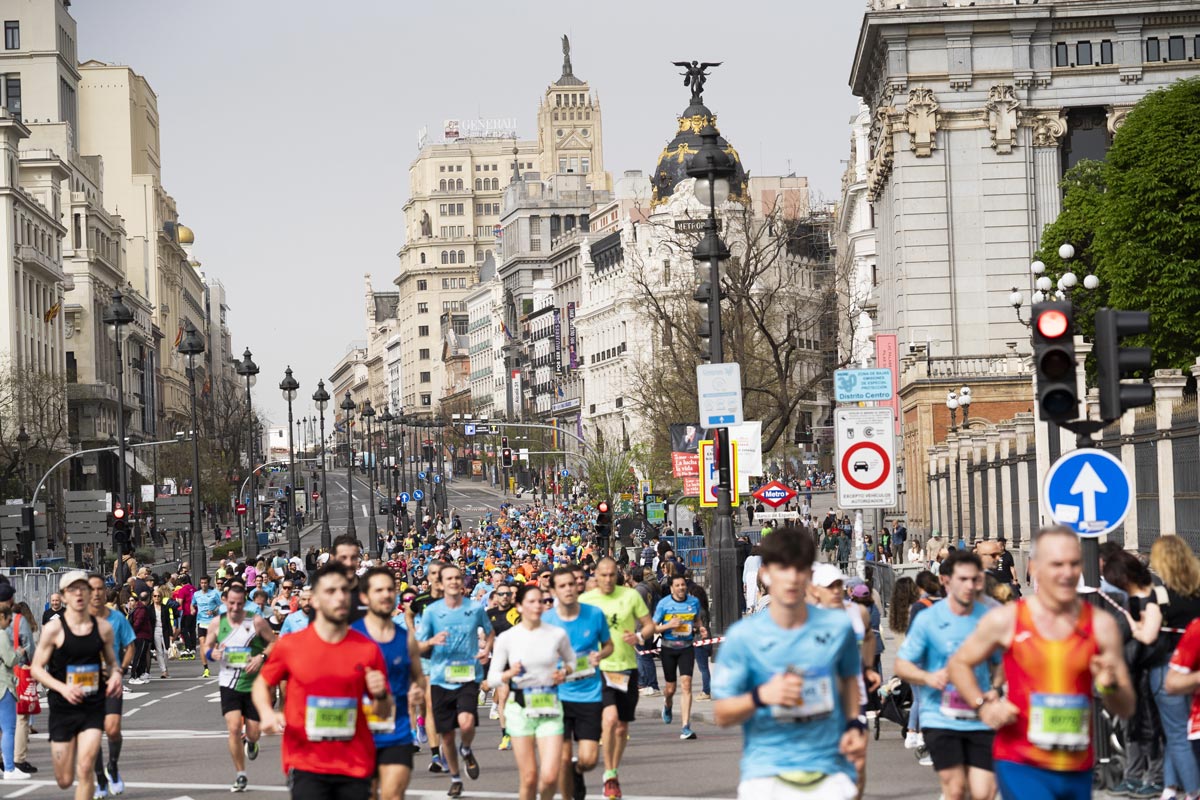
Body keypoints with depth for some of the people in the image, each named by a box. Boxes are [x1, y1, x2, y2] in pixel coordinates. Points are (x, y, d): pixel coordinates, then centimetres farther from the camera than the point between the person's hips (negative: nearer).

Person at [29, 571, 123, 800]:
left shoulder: (103, 628, 2)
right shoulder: (54, 629, -8)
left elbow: (111, 661, 17)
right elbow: (36, 668, -5)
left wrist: (116, 675, -7)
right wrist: (62, 688, -21)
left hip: (93, 707, 1)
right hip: (62, 709, -1)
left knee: (85, 768, -14)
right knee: (64, 780, 4)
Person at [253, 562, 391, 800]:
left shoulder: (368, 649, 2)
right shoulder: (290, 646, -1)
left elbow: (384, 713, 9)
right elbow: (262, 684, 14)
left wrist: (380, 695, -13)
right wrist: (267, 714, -5)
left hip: (356, 766, 2)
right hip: (306, 765, -2)